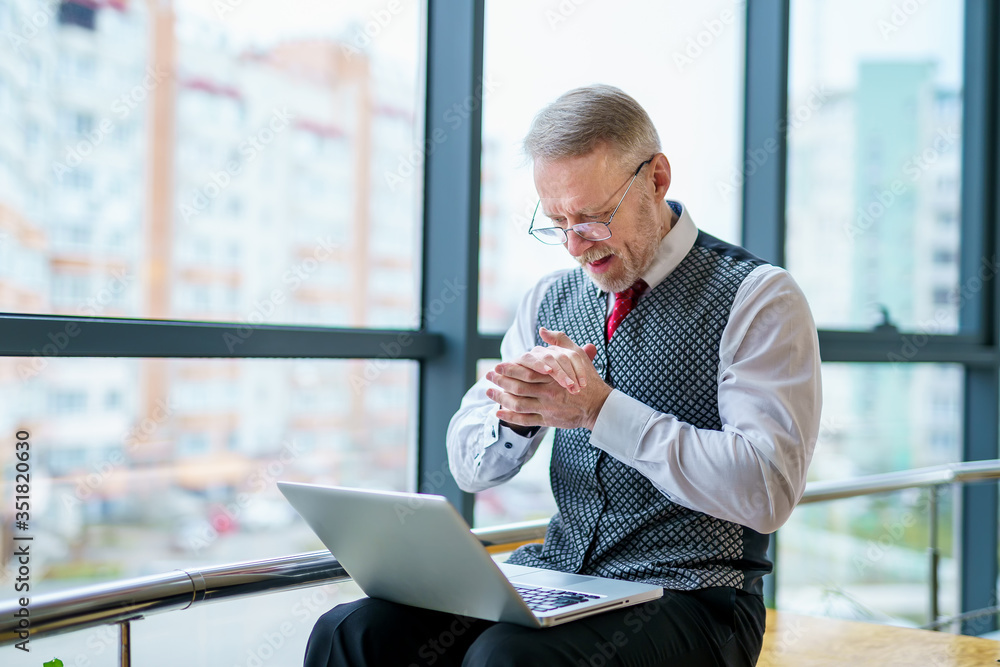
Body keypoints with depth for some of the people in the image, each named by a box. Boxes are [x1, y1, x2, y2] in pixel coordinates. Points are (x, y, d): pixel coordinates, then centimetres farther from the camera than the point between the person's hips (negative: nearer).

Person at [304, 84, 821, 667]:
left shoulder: (758, 297, -6)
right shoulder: (552, 299, 11)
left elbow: (767, 491, -17)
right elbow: (471, 467, 11)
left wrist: (602, 410, -20)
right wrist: (516, 413, -13)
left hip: (686, 598, -4)